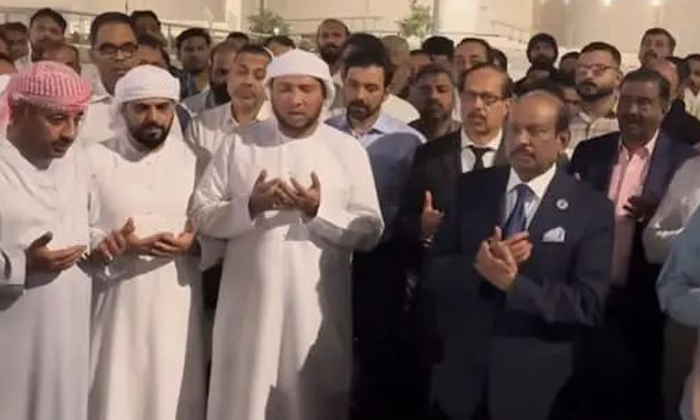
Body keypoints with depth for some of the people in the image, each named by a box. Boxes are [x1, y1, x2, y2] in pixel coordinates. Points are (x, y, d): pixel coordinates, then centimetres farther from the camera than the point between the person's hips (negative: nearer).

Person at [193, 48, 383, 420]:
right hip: (250, 302, 0)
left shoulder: (348, 150, 2)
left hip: (317, 306, 0)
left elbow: (370, 232, -1)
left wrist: (319, 210, -16)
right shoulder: (240, 144, 4)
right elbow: (202, 214, 1)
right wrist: (251, 205, -15)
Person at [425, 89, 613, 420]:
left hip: (536, 387, -2)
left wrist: (514, 283, -23)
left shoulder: (591, 208, -7)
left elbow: (589, 303, -13)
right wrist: (480, 265, -20)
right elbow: (435, 273, -1)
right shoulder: (470, 189, 1)